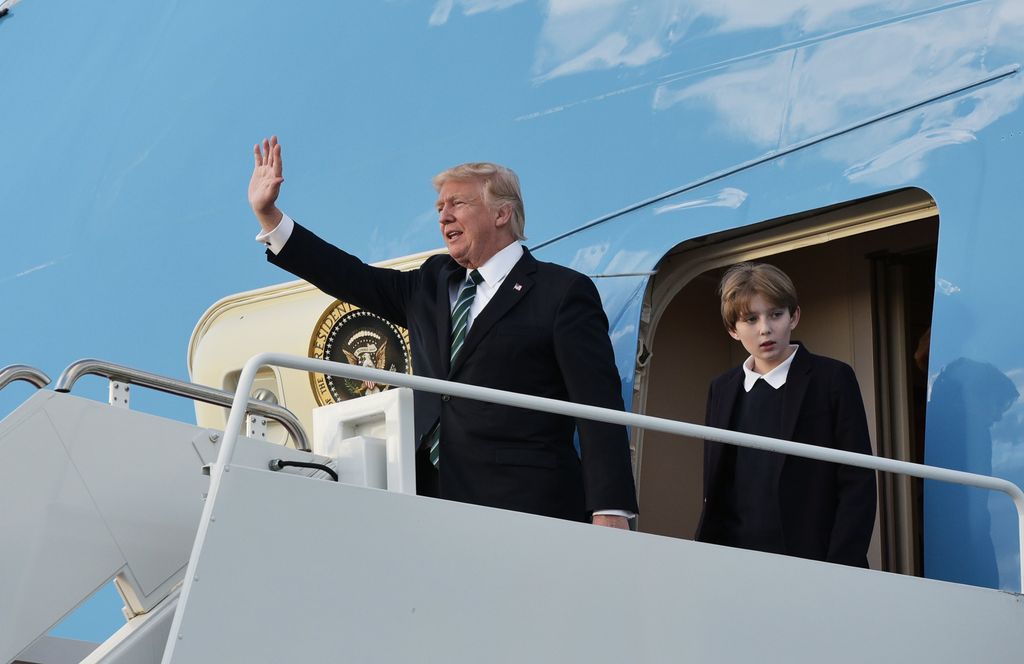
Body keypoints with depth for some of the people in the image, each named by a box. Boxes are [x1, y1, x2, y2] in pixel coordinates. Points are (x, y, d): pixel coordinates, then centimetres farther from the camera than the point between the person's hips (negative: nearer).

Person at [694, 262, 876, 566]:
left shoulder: (832, 379, 0)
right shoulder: (721, 389, 14)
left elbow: (858, 484, -3)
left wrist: (839, 571, -12)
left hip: (810, 557, -3)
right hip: (734, 560, 4)